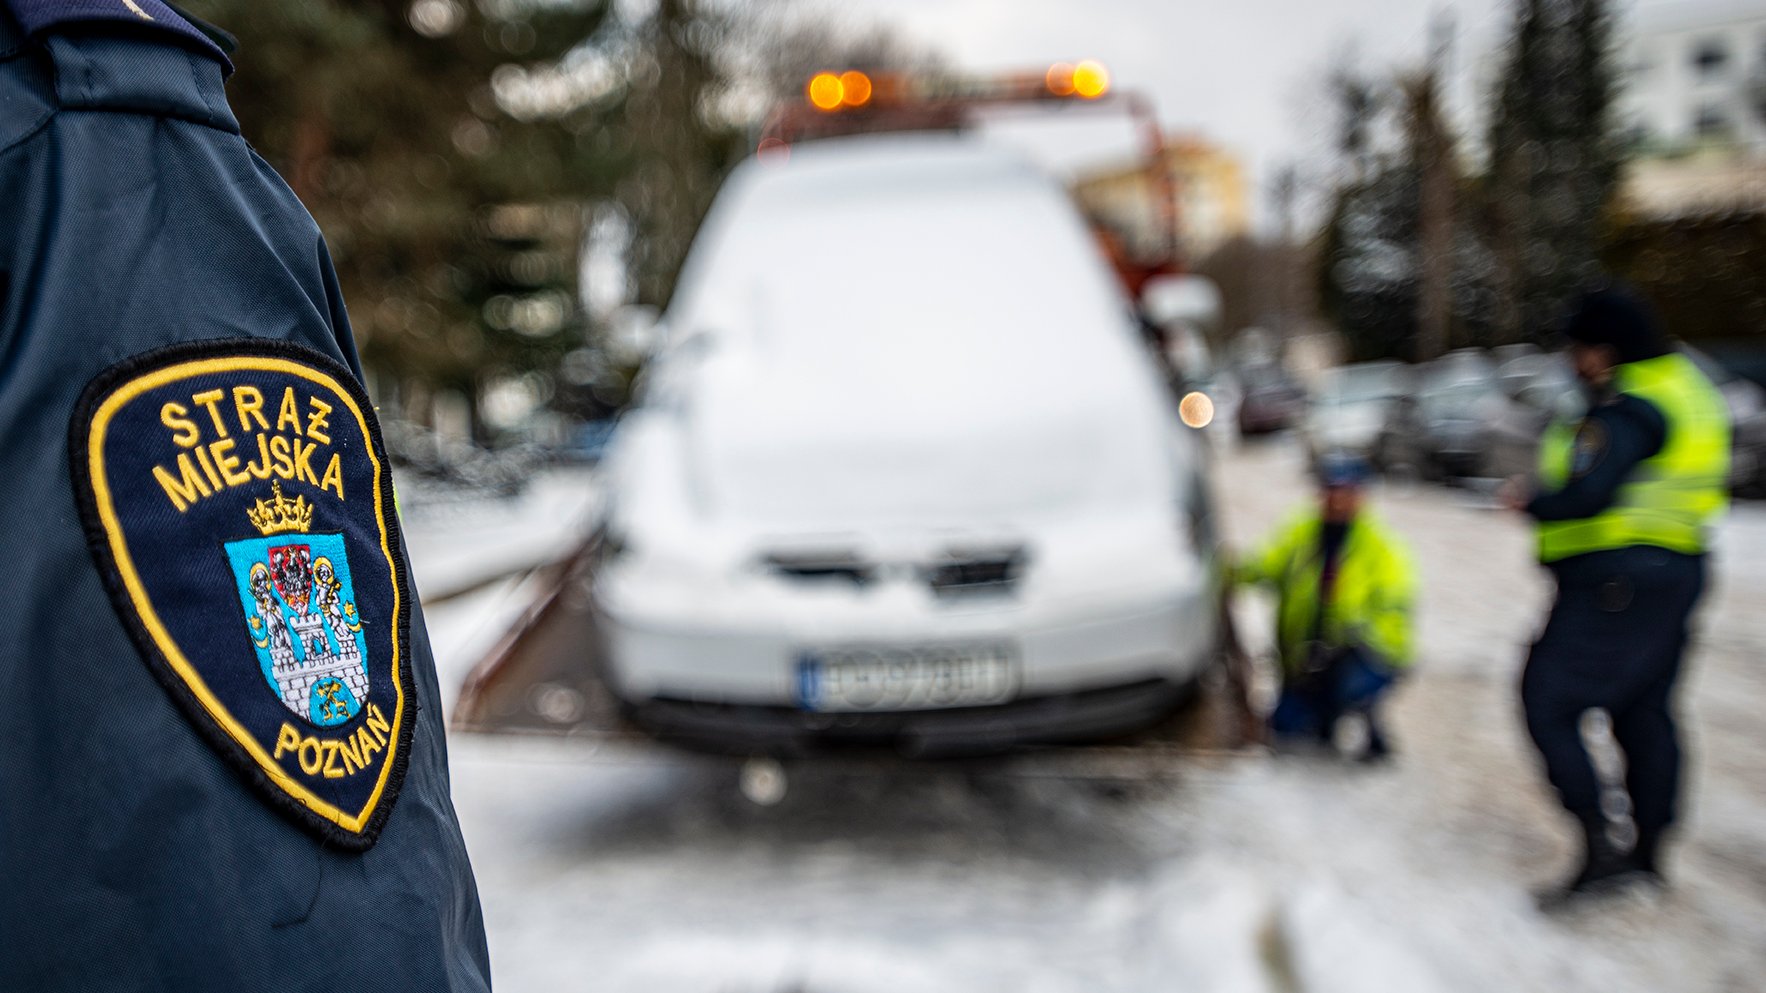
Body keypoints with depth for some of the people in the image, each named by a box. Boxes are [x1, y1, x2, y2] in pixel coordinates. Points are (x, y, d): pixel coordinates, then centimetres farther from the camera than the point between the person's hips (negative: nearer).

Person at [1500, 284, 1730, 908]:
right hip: (1674, 570, 11)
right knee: (1644, 711, 17)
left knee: (1548, 704, -7)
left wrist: (1530, 502, -11)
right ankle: (1648, 854, 27)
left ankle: (1599, 852, -8)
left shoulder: (1631, 408, -17)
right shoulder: (1685, 388, 16)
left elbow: (1591, 493, -29)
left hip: (1614, 579, -11)